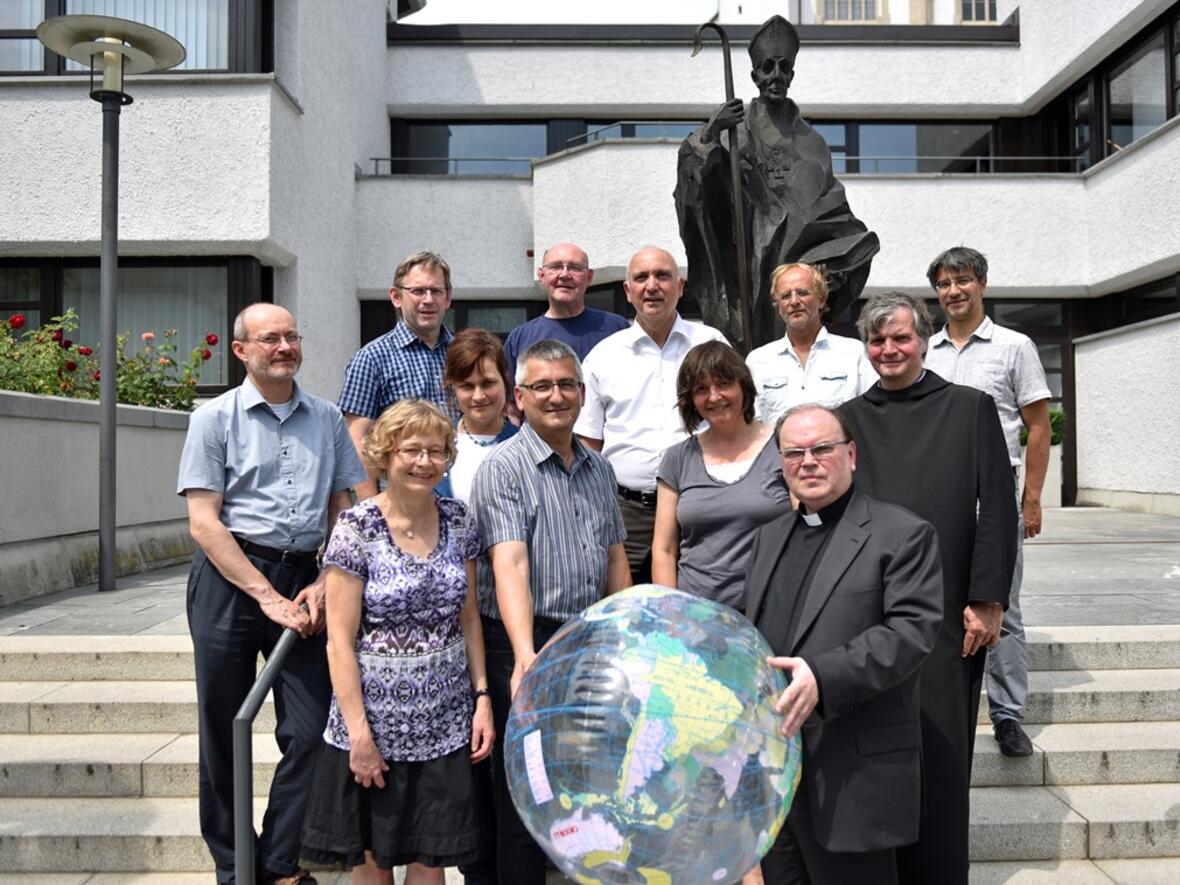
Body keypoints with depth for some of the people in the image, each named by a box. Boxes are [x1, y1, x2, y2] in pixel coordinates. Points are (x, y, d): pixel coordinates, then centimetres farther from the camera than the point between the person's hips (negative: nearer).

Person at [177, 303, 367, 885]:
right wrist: (267, 596, -13)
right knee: (225, 733, 8)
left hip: (302, 579, 3)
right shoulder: (215, 418, 0)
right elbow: (203, 522, -6)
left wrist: (324, 586, -2)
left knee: (311, 731, 1)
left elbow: (343, 512, 12)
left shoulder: (326, 418, 10)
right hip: (230, 577, -2)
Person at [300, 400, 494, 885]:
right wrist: (359, 733, -14)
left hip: (445, 721, 3)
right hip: (375, 721, -3)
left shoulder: (459, 521, 2)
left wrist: (482, 696, 2)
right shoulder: (356, 527, -11)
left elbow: (468, 618, 8)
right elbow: (340, 640, -12)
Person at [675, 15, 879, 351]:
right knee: (750, 348, -5)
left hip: (800, 263, 2)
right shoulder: (736, 131, 5)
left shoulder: (811, 143, 12)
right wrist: (708, 134, -27)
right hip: (749, 268, -2)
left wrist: (833, 267, -2)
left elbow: (831, 212, 11)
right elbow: (693, 177, -10)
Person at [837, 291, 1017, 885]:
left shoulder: (970, 408, 5)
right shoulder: (847, 419, 11)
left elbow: (998, 509, 1)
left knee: (939, 762, 5)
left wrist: (987, 602, -5)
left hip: (946, 616, -2)